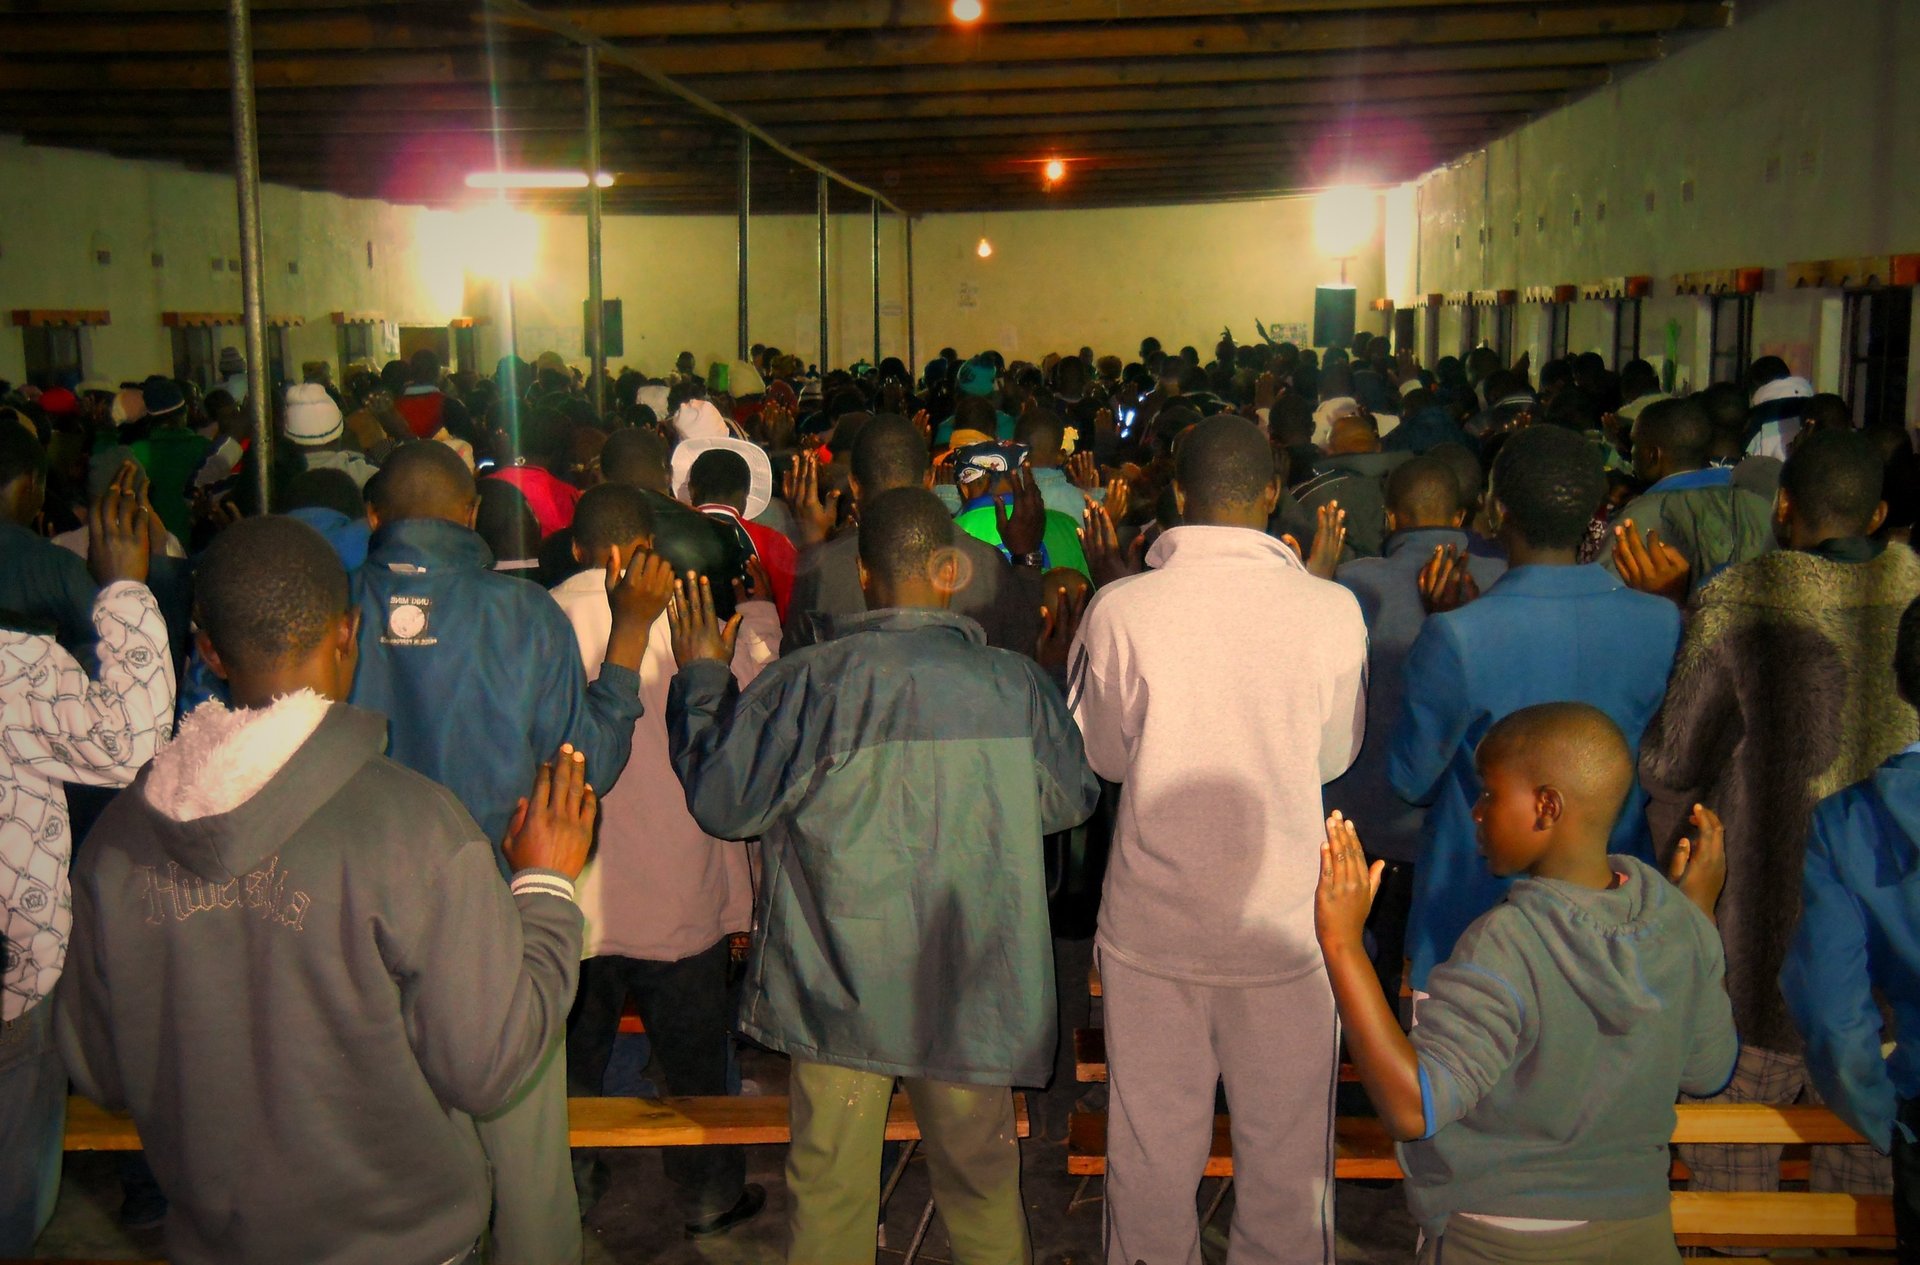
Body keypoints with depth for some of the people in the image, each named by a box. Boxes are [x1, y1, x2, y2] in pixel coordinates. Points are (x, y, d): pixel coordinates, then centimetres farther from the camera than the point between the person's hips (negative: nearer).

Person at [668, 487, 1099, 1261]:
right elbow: (1072, 799, 7)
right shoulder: (1016, 684, -8)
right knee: (981, 1179, 19)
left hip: (840, 986, -1)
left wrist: (700, 677, 7)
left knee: (829, 1185, 14)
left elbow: (720, 802, -5)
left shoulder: (808, 683, -15)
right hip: (974, 985, 2)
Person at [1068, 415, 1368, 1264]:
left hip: (1152, 921, 0)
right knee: (1287, 1146, 17)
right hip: (1287, 917, 0)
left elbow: (1099, 755, 1)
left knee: (1152, 1141, 16)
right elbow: (1334, 755, 3)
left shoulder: (1119, 608, -13)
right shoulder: (1331, 610, -12)